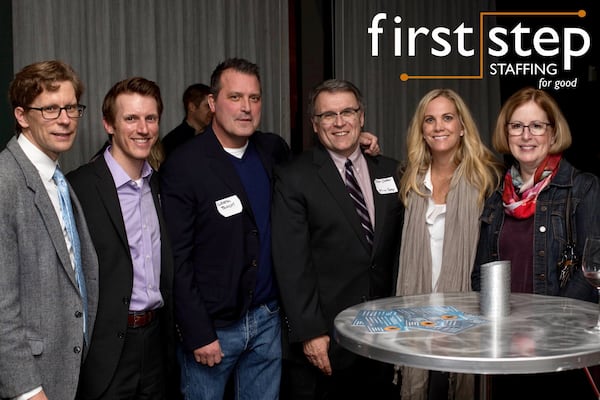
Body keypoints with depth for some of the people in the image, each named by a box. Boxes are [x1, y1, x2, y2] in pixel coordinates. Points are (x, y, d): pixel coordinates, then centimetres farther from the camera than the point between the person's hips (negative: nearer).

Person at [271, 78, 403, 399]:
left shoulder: (390, 171, 8)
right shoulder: (293, 179, -7)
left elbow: (399, 247, 11)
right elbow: (292, 264, -11)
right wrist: (309, 332, -15)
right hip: (323, 338, -4)